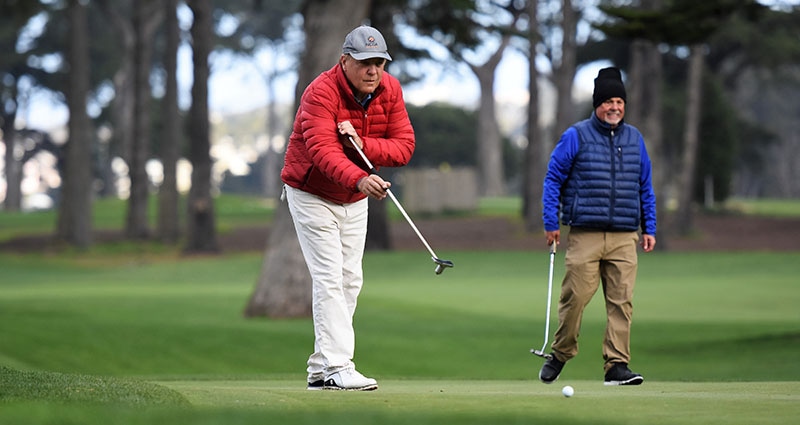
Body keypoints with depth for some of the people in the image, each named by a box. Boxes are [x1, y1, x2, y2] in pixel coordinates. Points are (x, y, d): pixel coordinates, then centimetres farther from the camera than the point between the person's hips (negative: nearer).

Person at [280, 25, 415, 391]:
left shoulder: (390, 91, -9)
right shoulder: (322, 92, -27)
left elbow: (404, 147, -14)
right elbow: (323, 149, -41)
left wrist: (362, 144, -32)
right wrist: (359, 179, -57)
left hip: (354, 198, 7)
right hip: (311, 193, -7)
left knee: (350, 279, 6)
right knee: (329, 278, -15)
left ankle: (320, 368, 12)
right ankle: (337, 368, -20)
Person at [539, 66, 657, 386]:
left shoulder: (635, 139, 14)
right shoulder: (576, 137, 2)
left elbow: (645, 187, 21)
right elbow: (553, 179, 5)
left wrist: (649, 228, 15)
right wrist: (550, 223, -2)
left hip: (624, 238, 3)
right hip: (584, 236, -3)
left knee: (622, 301, -3)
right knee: (575, 297, -5)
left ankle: (617, 365, -1)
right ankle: (560, 354, 14)